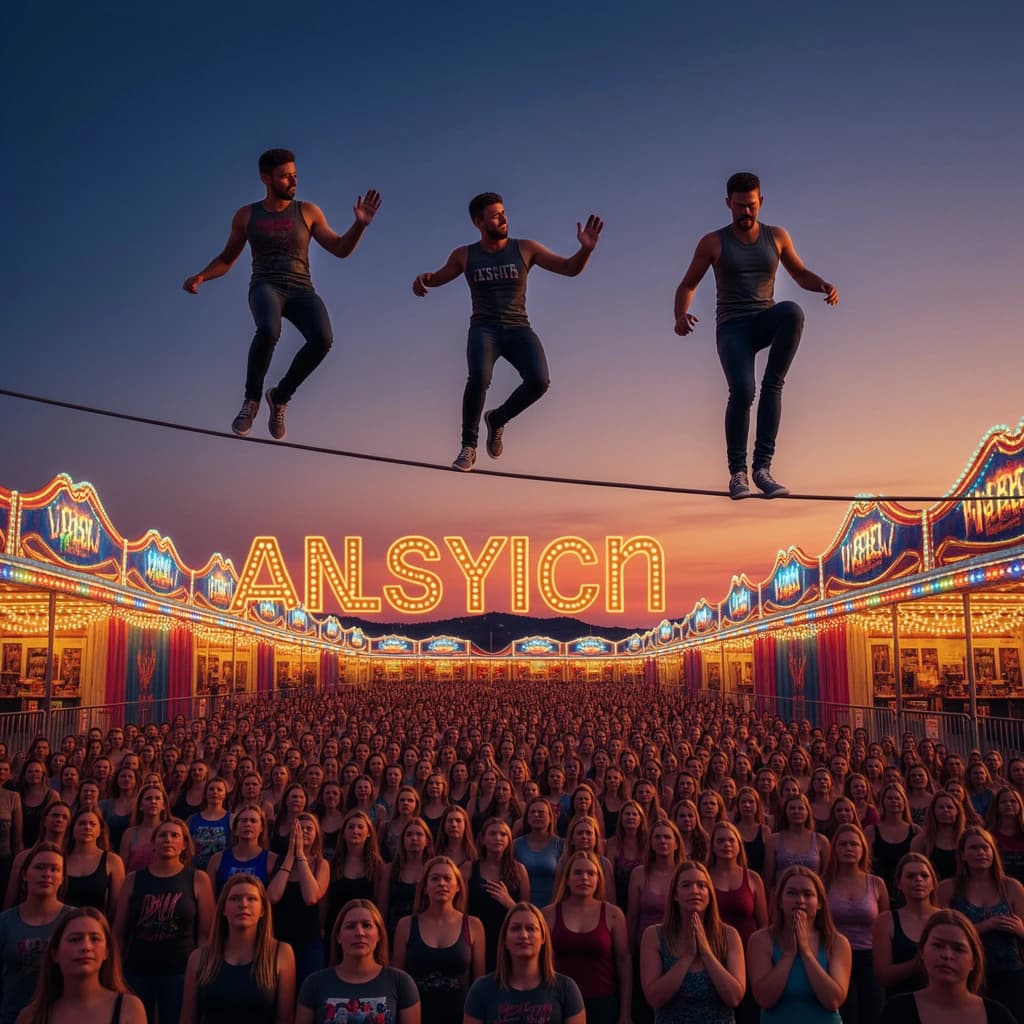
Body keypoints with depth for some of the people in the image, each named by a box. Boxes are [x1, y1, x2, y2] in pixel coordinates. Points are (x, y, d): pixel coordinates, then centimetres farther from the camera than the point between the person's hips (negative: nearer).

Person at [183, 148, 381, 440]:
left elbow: (341, 250, 7)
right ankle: (252, 399, -14)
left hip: (301, 292, 1)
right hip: (266, 289, -1)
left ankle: (280, 397, -7)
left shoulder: (308, 211, 11)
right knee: (269, 331, -39)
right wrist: (200, 277, -2)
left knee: (322, 338, -32)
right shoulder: (246, 215, 11)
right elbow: (226, 260, 18)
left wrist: (360, 223, -10)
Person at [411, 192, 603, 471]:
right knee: (479, 376, -34)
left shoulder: (525, 248, 5)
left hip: (518, 330, 1)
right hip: (484, 330, -1)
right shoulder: (465, 255, 8)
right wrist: (422, 278, -1)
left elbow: (570, 268, 3)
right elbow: (438, 278, 24)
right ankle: (469, 446, -16)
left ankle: (497, 419, 4)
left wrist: (586, 248, -18)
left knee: (539, 380, -27)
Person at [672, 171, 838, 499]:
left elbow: (801, 275, 20)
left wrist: (825, 285, -5)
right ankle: (737, 472, -7)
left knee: (792, 311, -36)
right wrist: (681, 316, -15)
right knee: (742, 390, -32)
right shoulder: (712, 242, 5)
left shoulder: (777, 236, 11)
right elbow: (686, 286, 9)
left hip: (765, 323, 3)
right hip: (732, 328, -2)